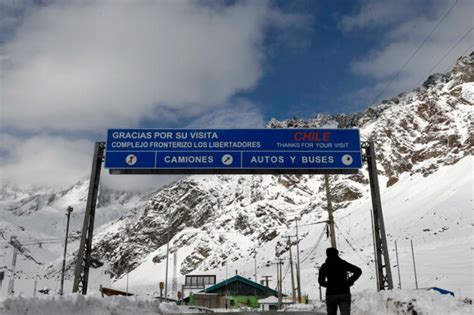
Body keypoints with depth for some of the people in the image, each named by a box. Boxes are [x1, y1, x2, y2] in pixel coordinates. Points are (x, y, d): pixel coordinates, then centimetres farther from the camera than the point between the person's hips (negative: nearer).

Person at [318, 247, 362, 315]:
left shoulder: (325, 266, 4)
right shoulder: (344, 264, 9)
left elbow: (321, 281, -3)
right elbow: (358, 271, 5)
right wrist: (349, 281, 9)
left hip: (331, 294, 0)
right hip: (344, 293, 1)